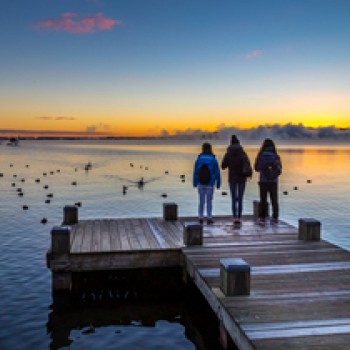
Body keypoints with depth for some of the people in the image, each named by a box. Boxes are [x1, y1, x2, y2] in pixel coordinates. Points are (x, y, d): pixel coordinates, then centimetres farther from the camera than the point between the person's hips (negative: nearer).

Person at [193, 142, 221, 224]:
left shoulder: (199, 159, -6)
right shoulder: (213, 159, -8)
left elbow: (195, 172, -3)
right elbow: (217, 173, -6)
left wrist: (195, 183, 6)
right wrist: (218, 184, 3)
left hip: (201, 184, 1)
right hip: (210, 184, -1)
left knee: (201, 201, 12)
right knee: (209, 201, 8)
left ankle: (200, 218, 15)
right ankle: (209, 218, 9)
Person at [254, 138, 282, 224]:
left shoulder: (260, 156, -7)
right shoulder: (276, 157, -6)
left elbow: (256, 168, 5)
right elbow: (279, 171, 0)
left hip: (263, 181, 0)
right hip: (273, 182, 0)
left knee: (263, 200, 10)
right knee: (274, 200, 11)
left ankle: (262, 218, 9)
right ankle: (275, 218, 11)